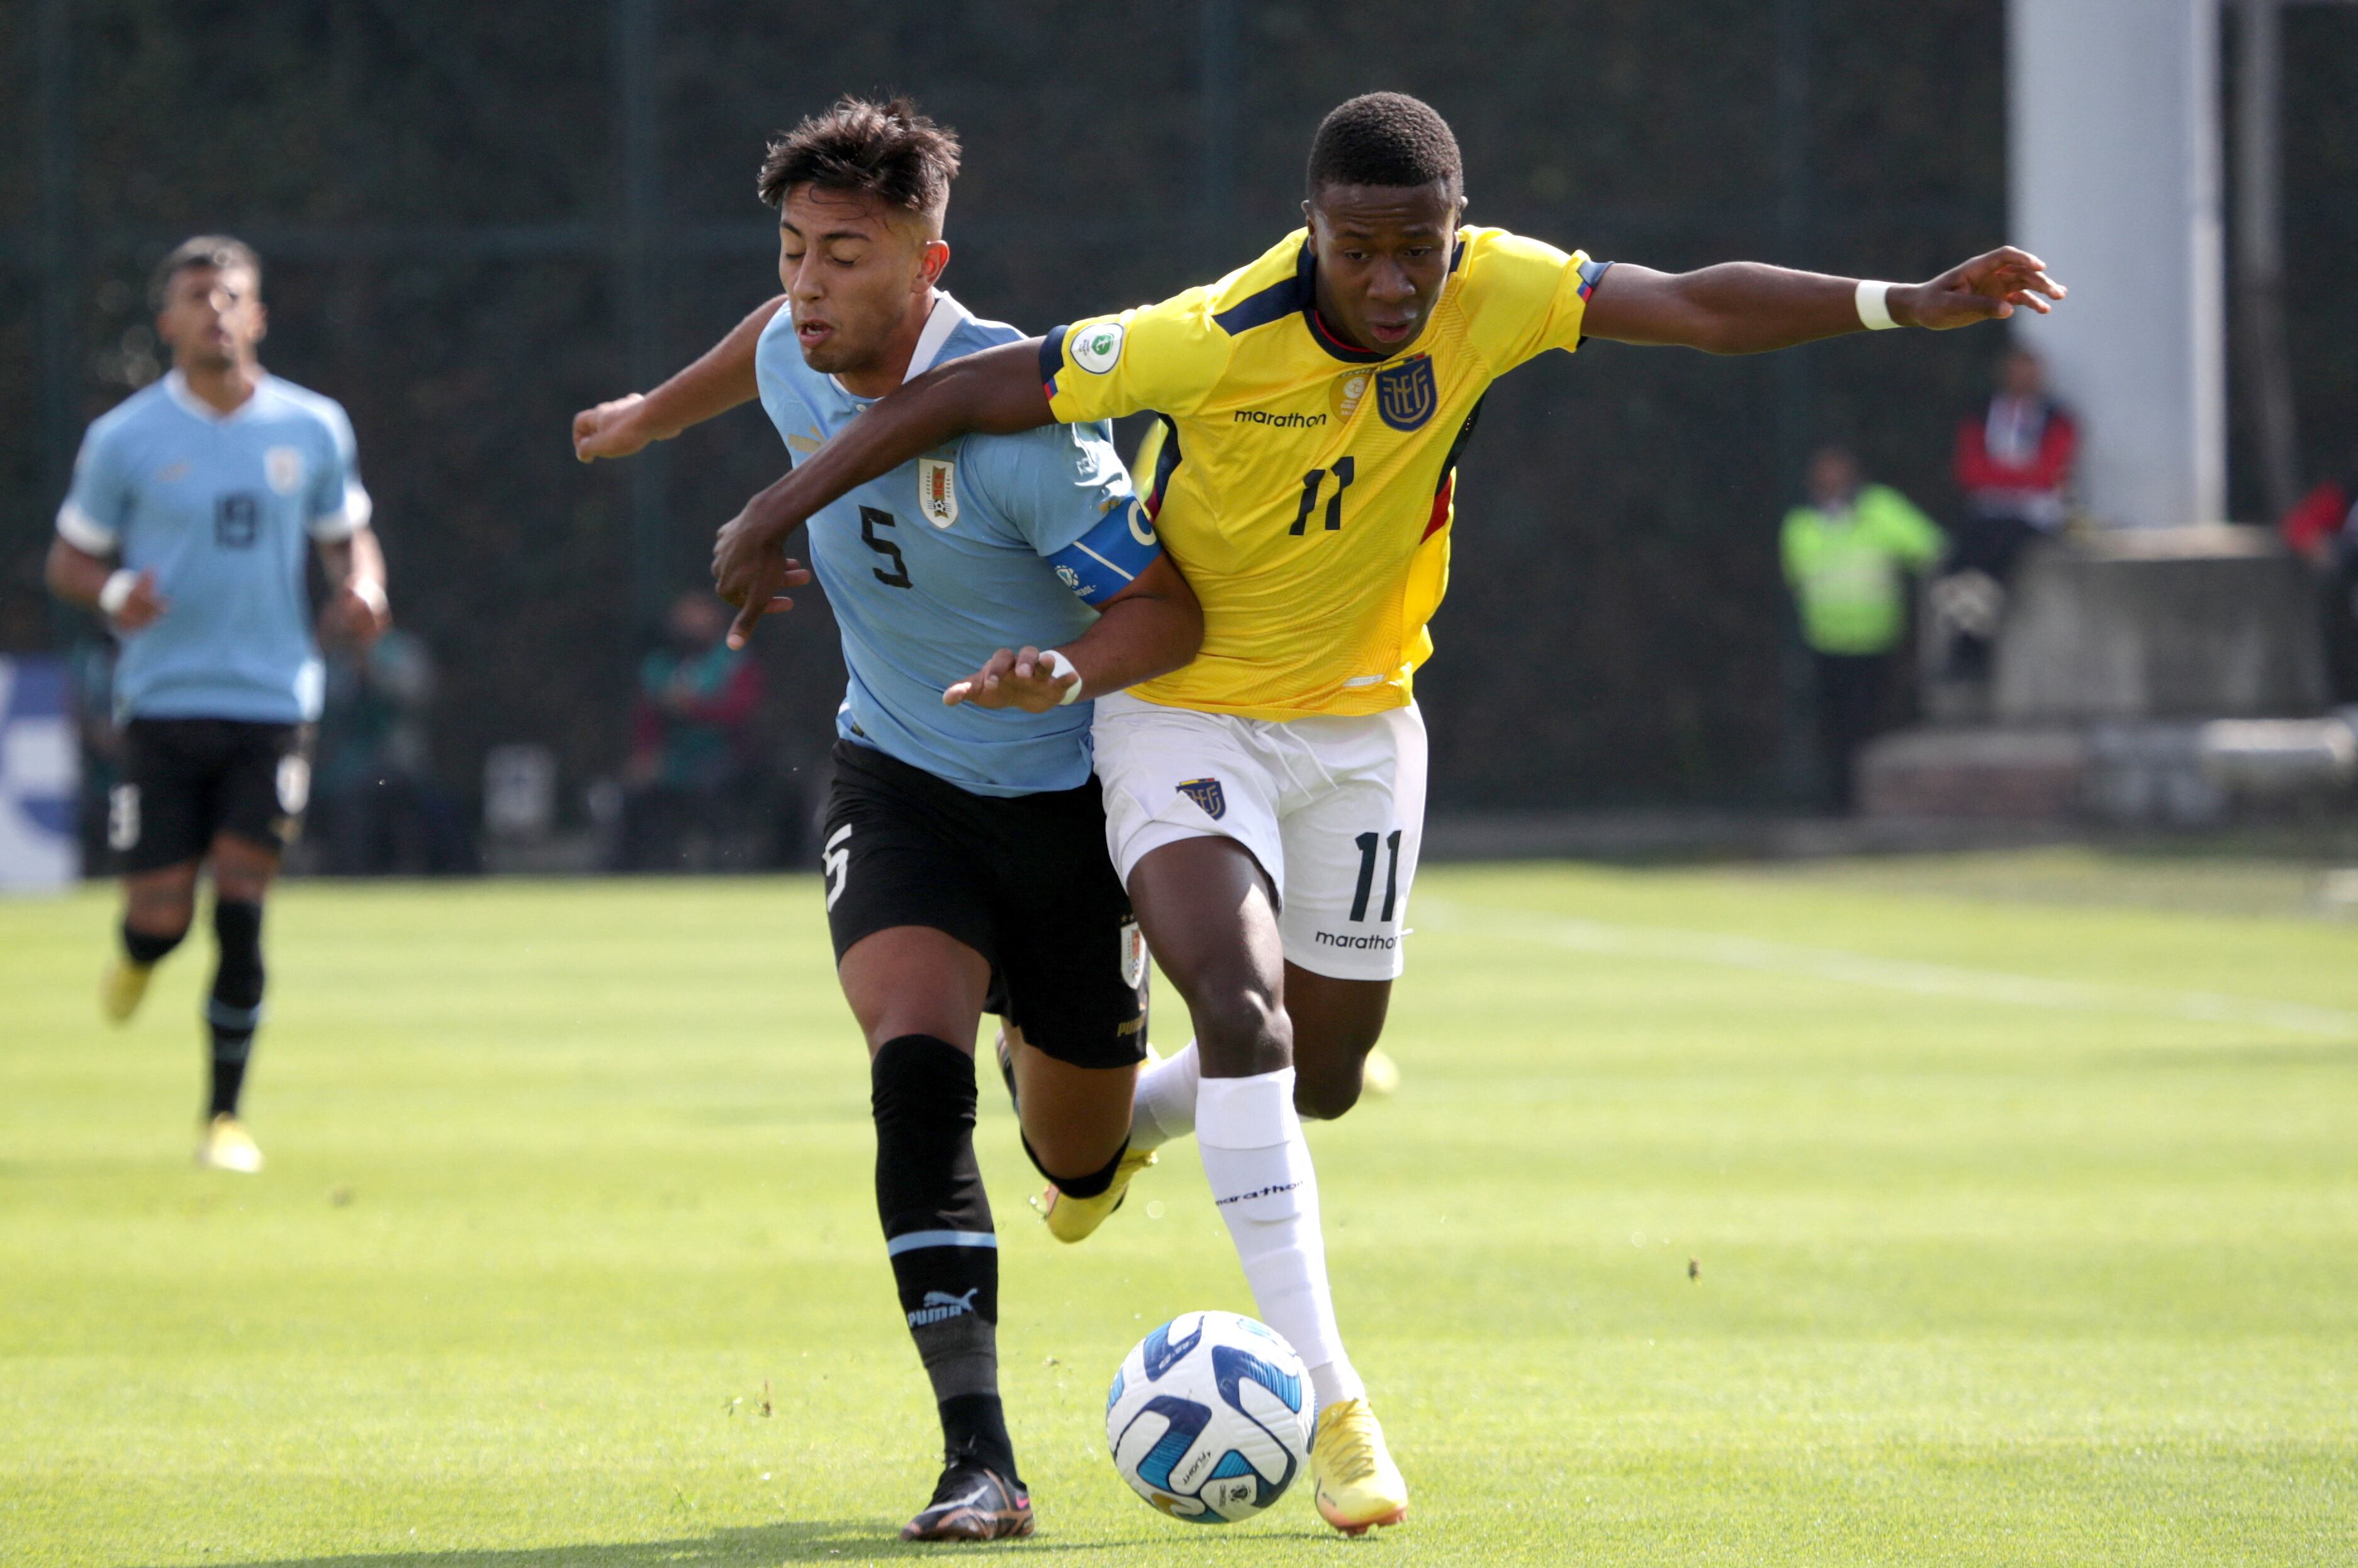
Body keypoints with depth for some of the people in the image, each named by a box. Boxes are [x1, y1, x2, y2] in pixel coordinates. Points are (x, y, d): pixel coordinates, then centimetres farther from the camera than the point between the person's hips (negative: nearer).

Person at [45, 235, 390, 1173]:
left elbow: (348, 537, 18)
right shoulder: (125, 440, 0)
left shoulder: (313, 429, 6)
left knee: (241, 912, -8)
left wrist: (360, 592, -4)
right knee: (161, 917, -1)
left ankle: (225, 1116, 3)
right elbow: (70, 559, 7)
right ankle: (139, 956, 38)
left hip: (273, 701, 1)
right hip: (163, 701, -1)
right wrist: (114, 594, -16)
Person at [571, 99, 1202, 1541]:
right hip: (899, 782, 3)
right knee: (917, 1072, -24)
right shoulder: (798, 367, -8)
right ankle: (980, 1461, -28)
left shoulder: (1014, 413, -26)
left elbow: (1172, 611, -21)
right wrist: (657, 413, 35)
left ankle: (1060, 1081, 54)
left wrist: (1071, 674, -40)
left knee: (1079, 1159, 12)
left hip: (1069, 790, -3)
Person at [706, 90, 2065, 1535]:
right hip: (1184, 712, -5)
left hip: (1359, 723, 5)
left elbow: (1694, 305, -12)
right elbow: (964, 394, -22)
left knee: (1324, 1076, 14)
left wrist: (1902, 304, -21)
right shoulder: (1216, 343, -28)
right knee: (1243, 1008, -27)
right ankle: (1327, 1398, -25)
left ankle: (1129, 1112, 50)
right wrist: (778, 513, -20)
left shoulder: (1490, 294, -16)